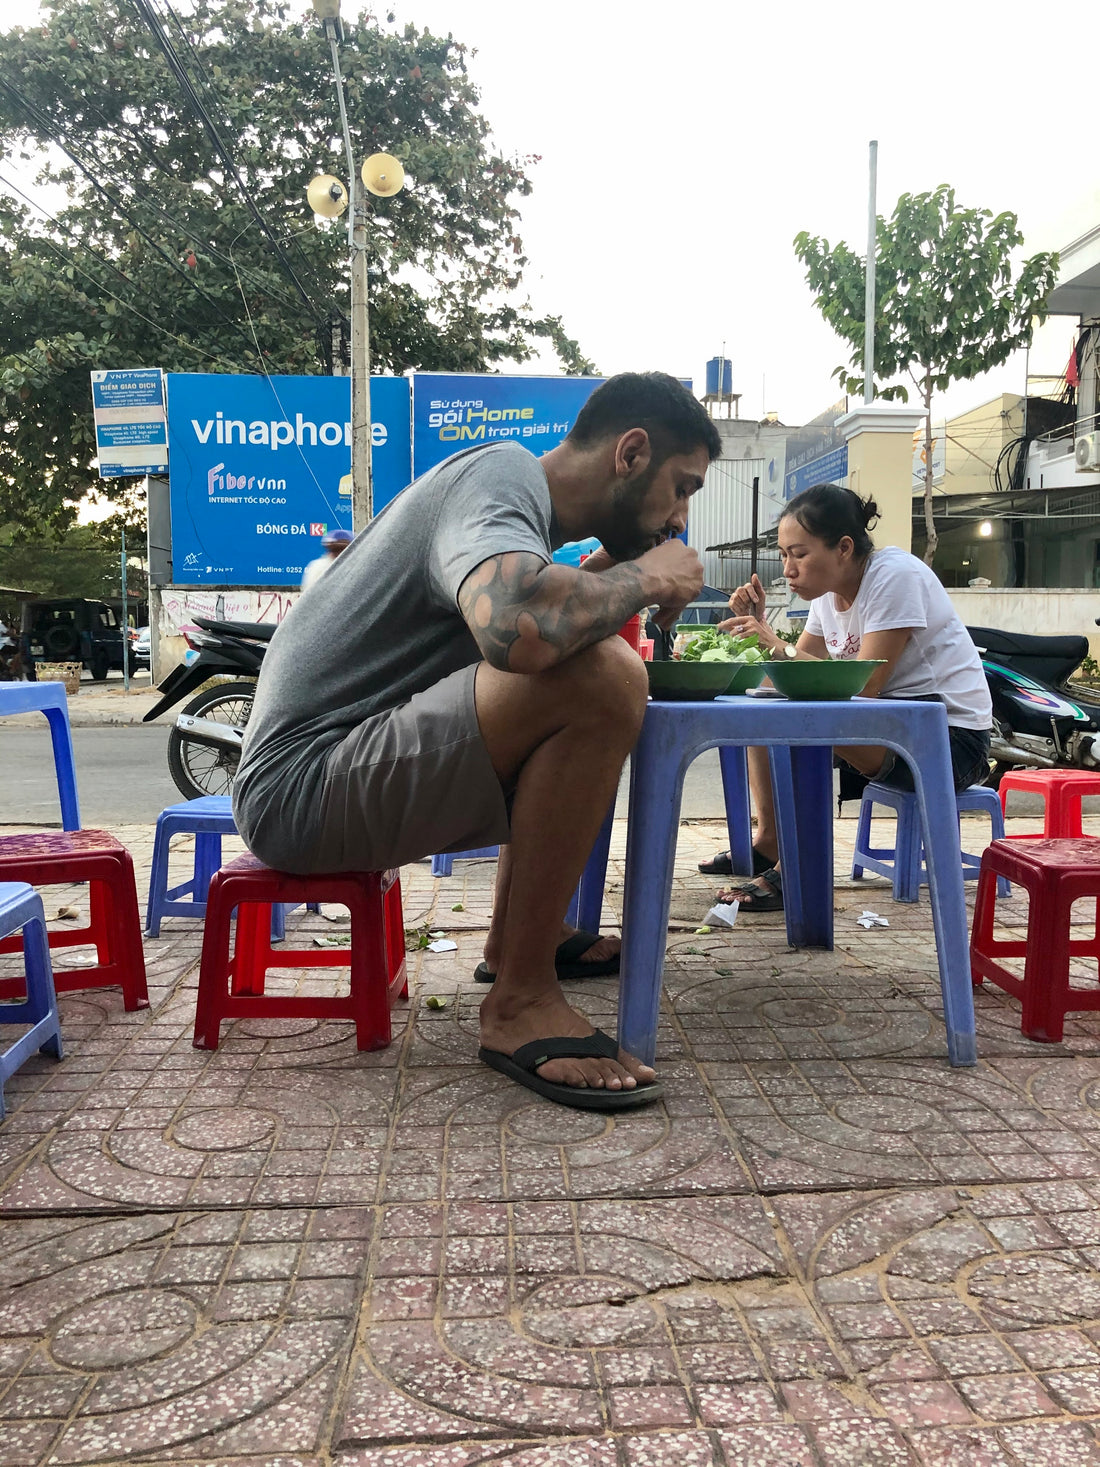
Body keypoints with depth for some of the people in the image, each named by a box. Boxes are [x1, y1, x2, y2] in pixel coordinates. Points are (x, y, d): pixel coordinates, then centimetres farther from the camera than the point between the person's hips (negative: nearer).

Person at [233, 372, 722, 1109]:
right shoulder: (502, 474, -15)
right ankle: (522, 999, -16)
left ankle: (516, 935, 21)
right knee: (603, 679, -27)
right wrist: (643, 578, -17)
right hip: (303, 778, -10)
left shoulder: (519, 492, 16)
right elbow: (515, 627, -36)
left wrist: (601, 581, 4)